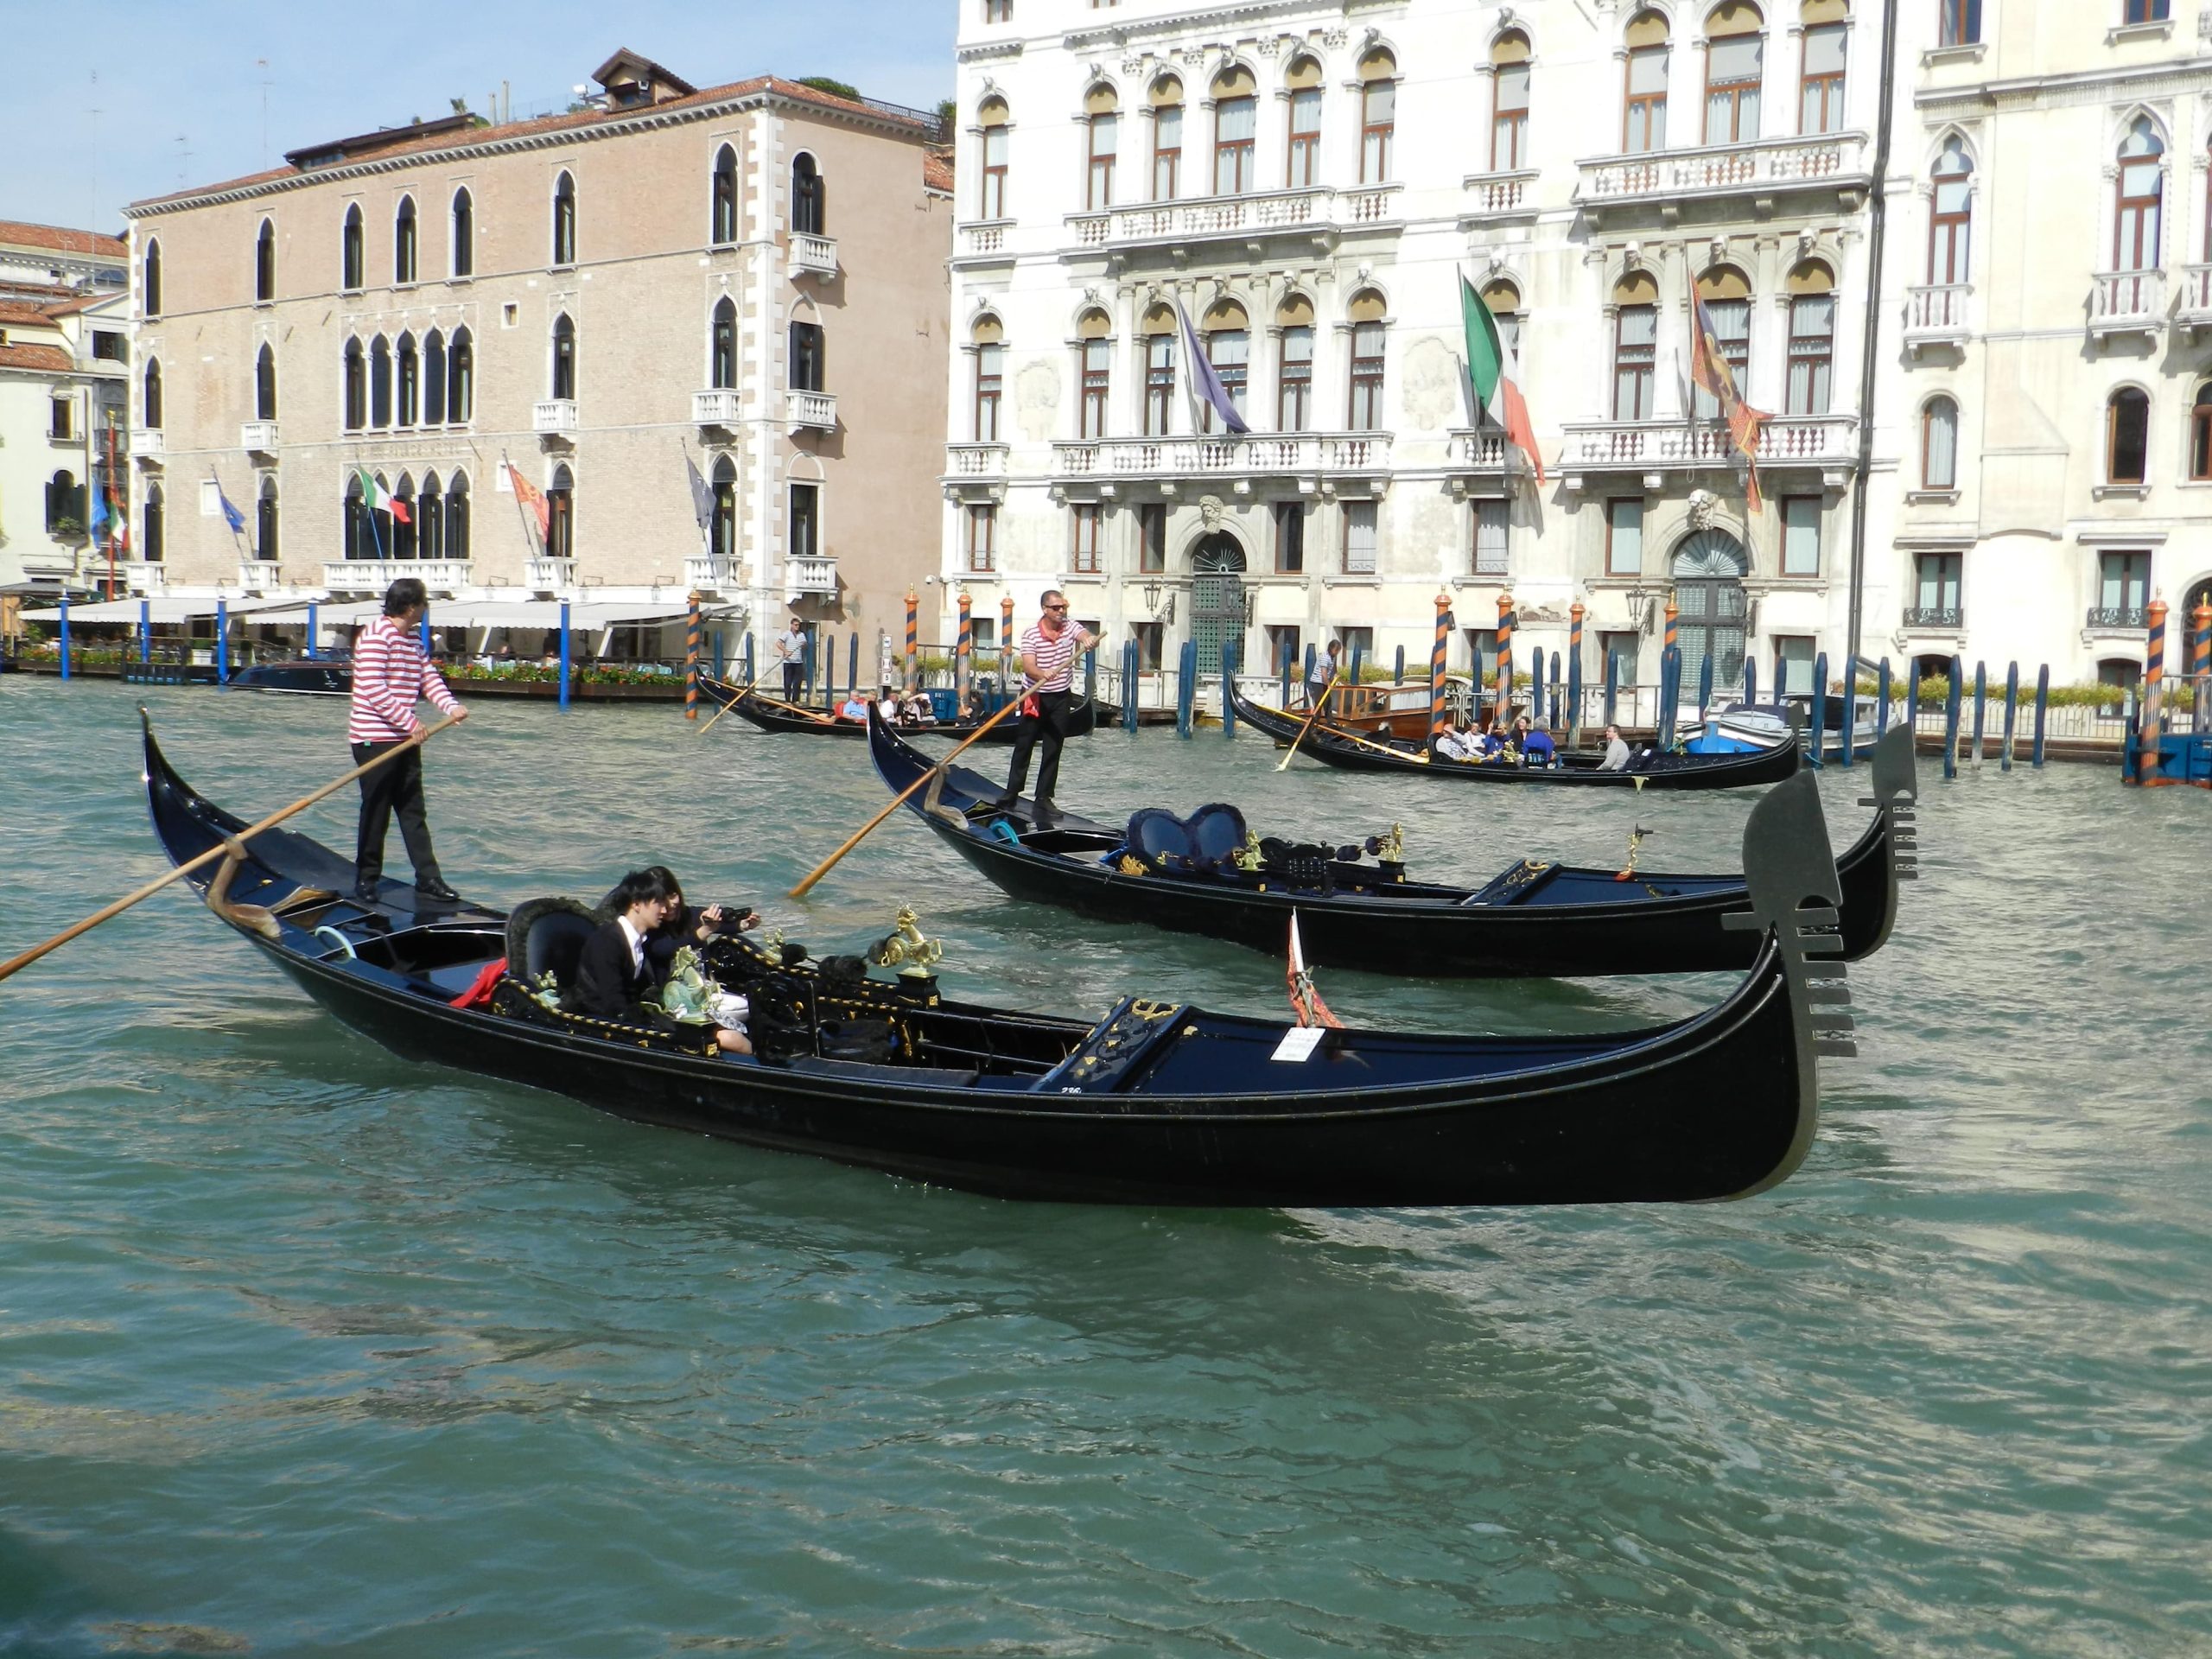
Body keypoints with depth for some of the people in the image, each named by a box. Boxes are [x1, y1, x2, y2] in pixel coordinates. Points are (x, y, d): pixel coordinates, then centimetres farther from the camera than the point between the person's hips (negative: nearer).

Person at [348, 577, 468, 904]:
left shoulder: (413, 636, 13)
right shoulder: (376, 635, -17)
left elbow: (427, 675, 14)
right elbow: (373, 689, -23)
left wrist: (450, 706, -4)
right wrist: (410, 722, -20)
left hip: (403, 738, 9)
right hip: (374, 739, -9)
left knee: (413, 811, 10)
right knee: (376, 811, 0)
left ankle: (427, 878, 13)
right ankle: (366, 878, 13)